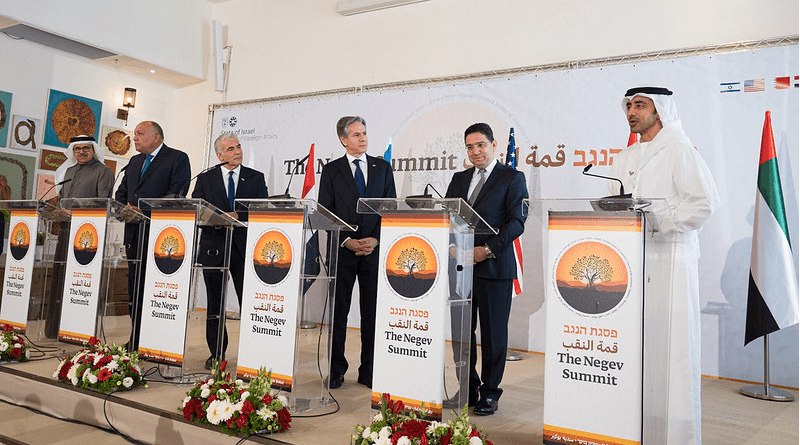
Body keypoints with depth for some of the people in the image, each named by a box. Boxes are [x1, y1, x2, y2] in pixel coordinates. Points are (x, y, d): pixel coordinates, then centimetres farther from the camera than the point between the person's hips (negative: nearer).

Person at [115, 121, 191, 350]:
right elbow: (121, 192, 21)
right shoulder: (134, 162, 22)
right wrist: (126, 207, -2)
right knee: (135, 286, 11)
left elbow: (176, 194, -13)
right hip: (134, 232, 8)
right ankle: (136, 341, 20)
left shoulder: (178, 159, -2)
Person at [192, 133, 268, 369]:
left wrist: (237, 216, -15)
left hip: (244, 247, -1)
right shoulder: (205, 179, 10)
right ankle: (216, 354, 21)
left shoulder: (256, 178, 8)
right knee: (215, 305, 9)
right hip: (214, 246, 1)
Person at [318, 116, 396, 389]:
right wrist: (346, 241, -10)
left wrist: (376, 239, -8)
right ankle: (336, 370, 15)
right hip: (342, 251, -1)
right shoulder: (331, 170, 6)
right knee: (338, 312, 4)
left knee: (372, 312, 4)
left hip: (375, 249, 1)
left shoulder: (382, 167, 10)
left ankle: (369, 372, 14)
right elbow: (326, 213, 2)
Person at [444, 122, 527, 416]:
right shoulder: (459, 179, 17)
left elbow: (517, 221, -8)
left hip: (494, 268, -5)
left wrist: (487, 250, -16)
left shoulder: (512, 178, 1)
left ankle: (489, 393, 16)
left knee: (493, 334, 3)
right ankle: (468, 389, 22)